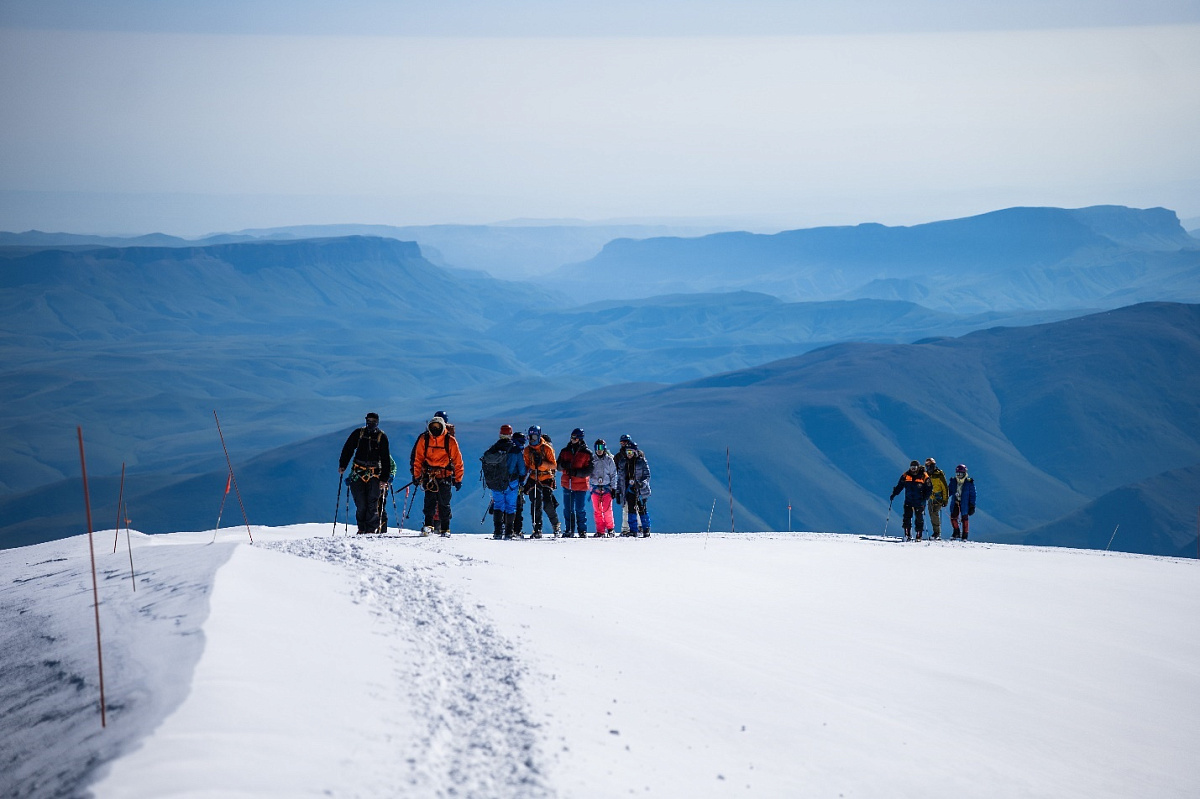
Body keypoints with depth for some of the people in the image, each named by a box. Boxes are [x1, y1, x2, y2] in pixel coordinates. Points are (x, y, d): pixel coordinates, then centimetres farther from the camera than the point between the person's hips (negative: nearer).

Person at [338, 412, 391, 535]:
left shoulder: (382, 437, 5)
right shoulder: (358, 433, 8)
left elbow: (386, 459, 4)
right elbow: (347, 449, 15)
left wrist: (384, 478, -1)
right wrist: (342, 466, 4)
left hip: (374, 474, -1)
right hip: (358, 473, 1)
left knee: (372, 503, -7)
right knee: (361, 504, -5)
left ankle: (372, 528, -2)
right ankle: (362, 528, 5)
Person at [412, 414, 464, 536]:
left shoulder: (450, 441, 0)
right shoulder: (424, 439, 4)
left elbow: (457, 461, 4)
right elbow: (418, 459, 9)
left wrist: (458, 479, 2)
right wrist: (416, 475, 5)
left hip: (445, 477, -1)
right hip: (429, 476, 1)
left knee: (444, 503, 2)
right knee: (430, 501, -11)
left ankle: (445, 529, 9)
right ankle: (428, 525, -13)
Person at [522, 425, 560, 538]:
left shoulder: (547, 448, -5)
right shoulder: (527, 450, 8)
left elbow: (553, 465, -8)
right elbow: (526, 466, 15)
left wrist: (542, 462, -23)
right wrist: (522, 480, 7)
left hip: (546, 479, -3)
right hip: (533, 479, 3)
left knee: (548, 505, -11)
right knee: (535, 505, -4)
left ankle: (556, 525, 8)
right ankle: (537, 530, 0)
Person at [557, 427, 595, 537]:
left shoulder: (587, 453, -2)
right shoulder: (565, 451, 10)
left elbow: (589, 471, -6)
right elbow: (558, 466, 11)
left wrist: (576, 472, -19)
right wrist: (564, 465, -13)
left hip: (581, 486, -4)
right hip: (567, 484, 4)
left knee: (580, 510, -2)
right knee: (568, 509, 6)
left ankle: (582, 531, 7)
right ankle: (569, 530, 13)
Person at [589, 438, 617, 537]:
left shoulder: (609, 460, 5)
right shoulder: (592, 460, 10)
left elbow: (613, 475, 5)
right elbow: (589, 474, 14)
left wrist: (614, 488, 1)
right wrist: (590, 486, 5)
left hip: (606, 488, -2)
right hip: (595, 487, 2)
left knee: (607, 510, -9)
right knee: (597, 511, -1)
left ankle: (610, 529, 4)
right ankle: (600, 531, 2)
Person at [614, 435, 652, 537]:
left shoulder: (641, 460, -1)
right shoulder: (622, 461, 9)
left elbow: (647, 474, 0)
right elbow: (619, 477, 13)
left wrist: (642, 483, -19)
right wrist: (618, 491, 9)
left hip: (640, 489, -3)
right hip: (628, 489, 3)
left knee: (642, 509, -2)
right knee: (630, 509, -4)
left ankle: (646, 530, 7)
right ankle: (633, 530, 0)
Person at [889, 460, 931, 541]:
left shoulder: (924, 477, -3)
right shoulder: (906, 476, 5)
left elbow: (928, 489, -2)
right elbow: (899, 486, 9)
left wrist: (925, 498, -15)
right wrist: (893, 494, 0)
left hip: (919, 503, -2)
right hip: (908, 502, 2)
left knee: (919, 519, 3)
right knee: (907, 518, -7)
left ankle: (919, 536, 11)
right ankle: (907, 535, -5)